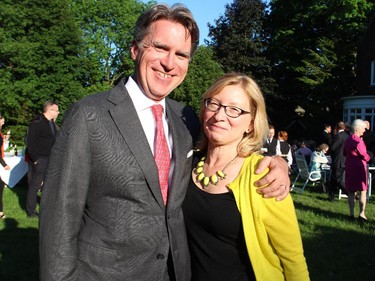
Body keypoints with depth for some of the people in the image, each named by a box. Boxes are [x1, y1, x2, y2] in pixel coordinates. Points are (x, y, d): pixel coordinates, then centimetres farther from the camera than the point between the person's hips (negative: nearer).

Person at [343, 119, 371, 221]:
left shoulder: (348, 139, 9)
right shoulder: (358, 140, -17)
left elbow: (344, 153, 20)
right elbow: (365, 156, -13)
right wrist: (368, 157, 6)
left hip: (349, 167, 8)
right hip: (359, 167, -7)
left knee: (351, 192, 9)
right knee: (363, 191, 2)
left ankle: (351, 214, 11)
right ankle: (362, 214, 2)